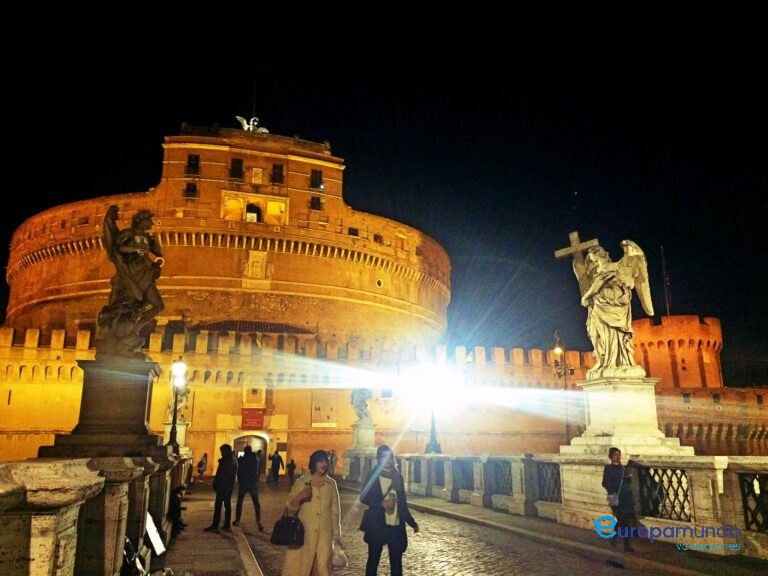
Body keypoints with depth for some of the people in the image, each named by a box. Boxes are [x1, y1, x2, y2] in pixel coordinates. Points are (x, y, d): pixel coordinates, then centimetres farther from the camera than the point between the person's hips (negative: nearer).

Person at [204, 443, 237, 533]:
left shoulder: (224, 461, -16)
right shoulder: (234, 460, 11)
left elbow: (219, 474, -16)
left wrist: (215, 484, -9)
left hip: (223, 486, -9)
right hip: (230, 486, 9)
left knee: (218, 506, -5)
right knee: (227, 505, 11)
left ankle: (215, 526, -5)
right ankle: (227, 525, 13)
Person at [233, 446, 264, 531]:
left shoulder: (242, 459, -6)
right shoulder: (256, 459, 2)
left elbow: (239, 471, -1)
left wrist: (239, 480, 14)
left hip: (243, 482, -2)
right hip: (254, 482, 2)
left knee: (239, 502, 13)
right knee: (256, 502, 3)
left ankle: (237, 520, 14)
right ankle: (258, 520, -11)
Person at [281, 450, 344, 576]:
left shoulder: (331, 484, 4)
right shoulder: (301, 482, 0)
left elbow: (335, 510, 9)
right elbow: (290, 509, 1)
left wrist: (337, 535, 10)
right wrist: (299, 497, -18)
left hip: (324, 536, 1)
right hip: (304, 534, -1)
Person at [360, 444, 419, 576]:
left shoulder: (398, 476, 9)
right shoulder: (372, 475, -2)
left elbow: (403, 503, 14)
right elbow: (364, 497, -7)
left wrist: (412, 522, 8)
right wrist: (381, 503, -20)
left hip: (396, 526, 3)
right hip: (377, 525, -3)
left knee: (396, 562, 7)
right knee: (373, 560, 6)